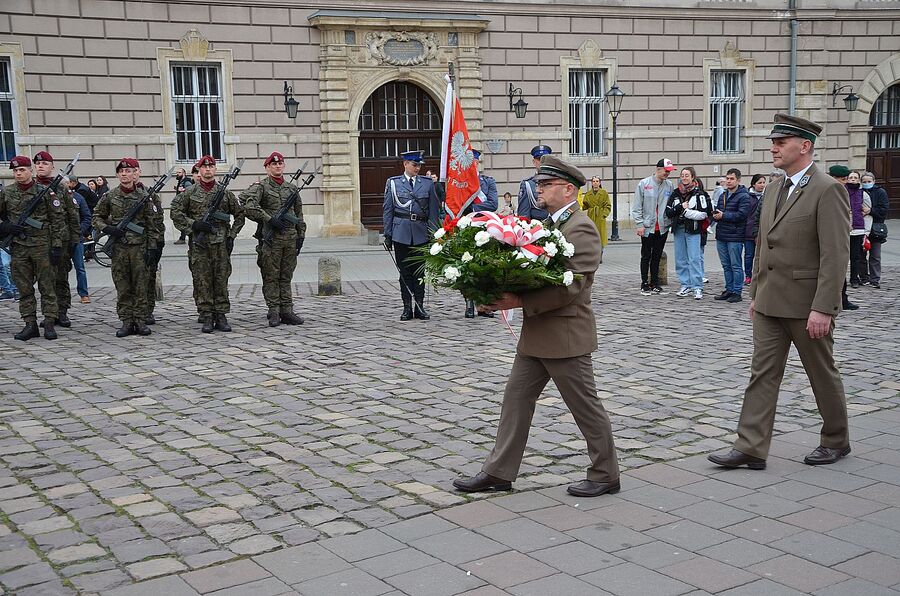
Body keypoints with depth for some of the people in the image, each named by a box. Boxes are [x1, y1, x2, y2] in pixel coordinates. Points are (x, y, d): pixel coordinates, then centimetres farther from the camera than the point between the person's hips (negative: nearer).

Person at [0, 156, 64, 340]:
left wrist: (57, 246, -7)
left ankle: (49, 324, 4)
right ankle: (30, 325, 12)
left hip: (42, 246, -3)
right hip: (18, 247, 3)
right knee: (24, 288, 6)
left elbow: (58, 220, -2)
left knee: (47, 286, 0)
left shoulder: (46, 191, -2)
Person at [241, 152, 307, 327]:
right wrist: (270, 219, -21)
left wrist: (301, 235, 12)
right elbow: (250, 206, -18)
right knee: (271, 278, 0)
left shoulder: (292, 188, 15)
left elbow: (299, 214, 20)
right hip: (270, 239, -5)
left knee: (286, 277, 8)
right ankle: (274, 313, 4)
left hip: (290, 239, 5)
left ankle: (287, 311, 11)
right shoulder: (260, 187, -1)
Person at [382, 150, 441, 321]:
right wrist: (387, 234, 1)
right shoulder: (393, 183, 6)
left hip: (421, 233, 1)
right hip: (401, 233, 0)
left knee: (419, 271, 4)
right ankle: (407, 308, 9)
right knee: (404, 272, 3)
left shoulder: (428, 183, 7)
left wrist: (434, 234, 1)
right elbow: (387, 210, 6)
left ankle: (420, 307, 11)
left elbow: (434, 210, 7)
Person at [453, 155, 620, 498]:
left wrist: (521, 301, -27)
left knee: (586, 406, 3)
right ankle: (499, 472, 19)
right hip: (536, 335, 10)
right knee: (516, 398, 11)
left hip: (565, 335, -9)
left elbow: (572, 285, -24)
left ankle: (605, 475, 18)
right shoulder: (548, 224, 13)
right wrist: (504, 295, 1)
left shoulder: (581, 228, -16)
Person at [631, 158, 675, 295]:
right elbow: (636, 207, -4)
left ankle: (654, 284, 18)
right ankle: (645, 284, 11)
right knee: (646, 256, 4)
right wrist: (640, 224, -10)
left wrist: (672, 222, 0)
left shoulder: (670, 185, 4)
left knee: (657, 257, 10)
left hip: (663, 228, 3)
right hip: (647, 227, -3)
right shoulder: (644, 184, -5)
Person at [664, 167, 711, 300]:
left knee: (694, 259, -8)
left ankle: (697, 288, -6)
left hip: (693, 230, -5)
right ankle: (686, 286, 16)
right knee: (680, 259, 7)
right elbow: (668, 212, 6)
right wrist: (680, 207, -9)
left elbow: (704, 214, -9)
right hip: (678, 230, 5)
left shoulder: (699, 194, -2)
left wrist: (687, 212, -11)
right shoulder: (675, 193, 11)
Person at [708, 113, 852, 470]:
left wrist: (823, 309, -22)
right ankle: (751, 449, 5)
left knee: (823, 374, 9)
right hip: (770, 303, 7)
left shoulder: (828, 191, -13)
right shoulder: (773, 190, 12)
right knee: (762, 373, 3)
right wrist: (755, 294, 16)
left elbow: (836, 256, -18)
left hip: (807, 305, -7)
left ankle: (836, 441, 27)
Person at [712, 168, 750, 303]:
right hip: (721, 236, 8)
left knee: (736, 265, -2)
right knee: (726, 265, 13)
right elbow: (716, 212, 19)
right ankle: (729, 290, 21)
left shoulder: (743, 196, -8)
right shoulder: (722, 196, 17)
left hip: (735, 237, -8)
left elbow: (742, 214, -18)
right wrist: (715, 215, -5)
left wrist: (723, 215, -14)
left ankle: (737, 292, 3)